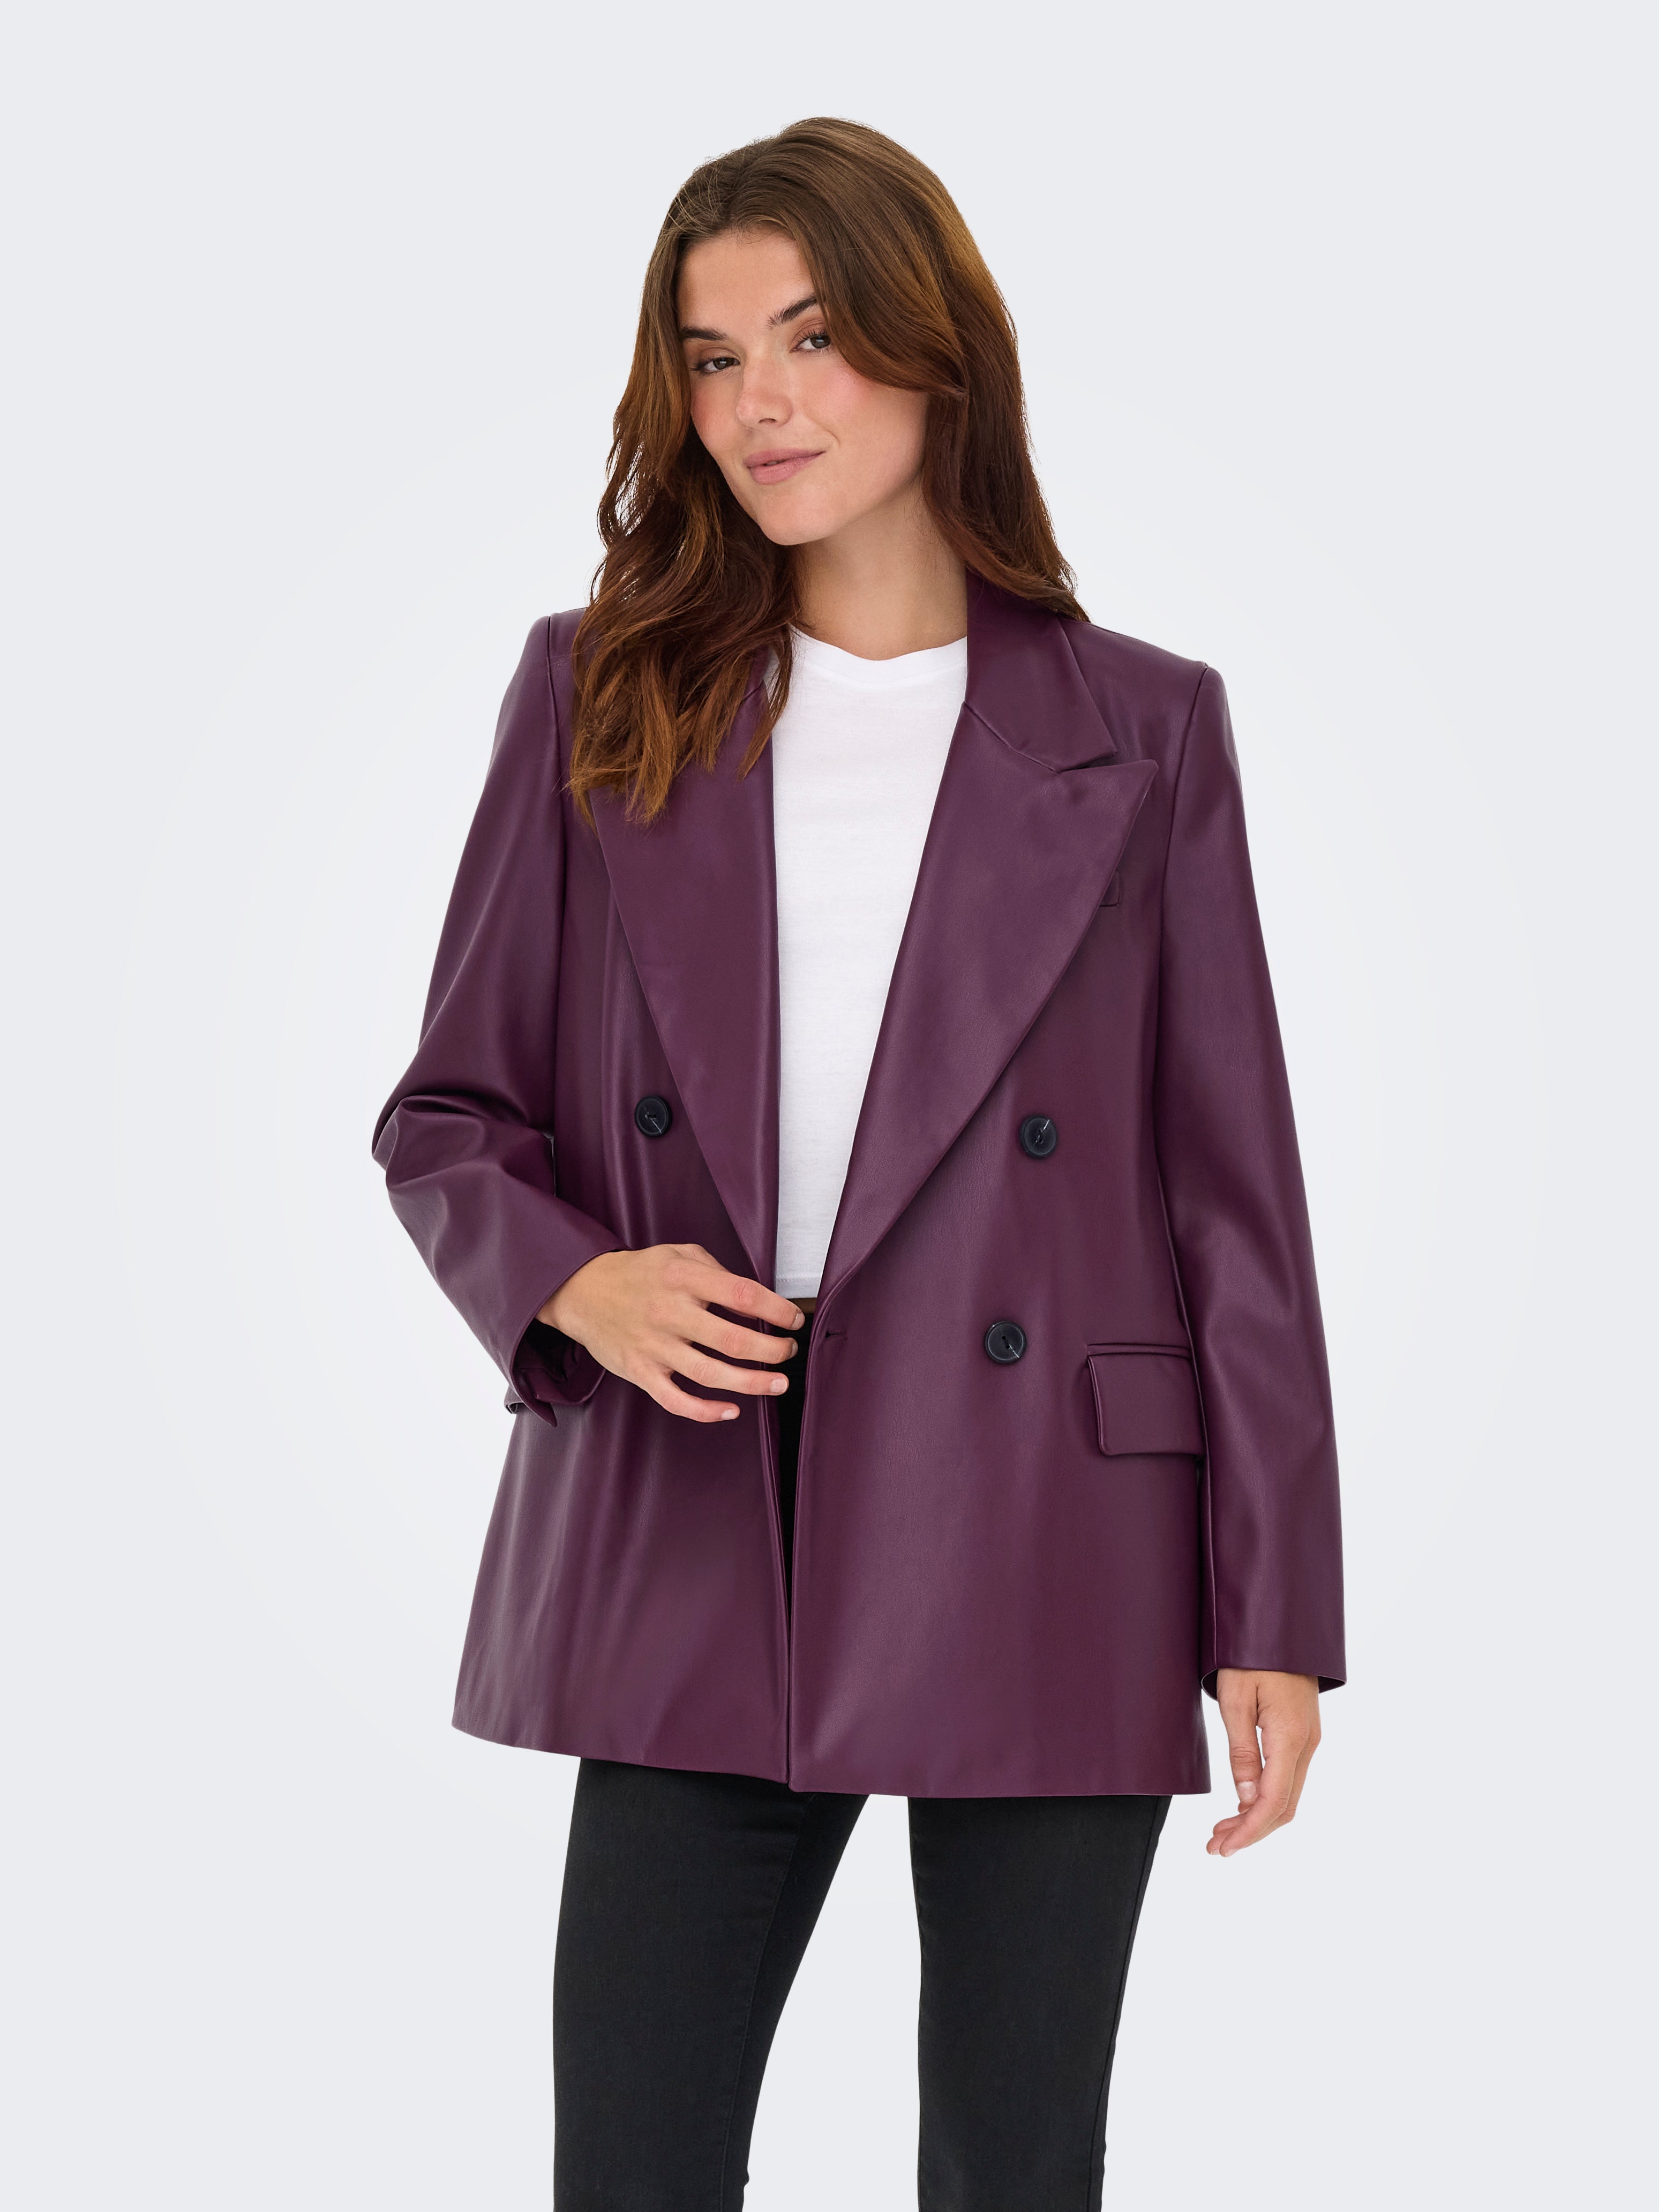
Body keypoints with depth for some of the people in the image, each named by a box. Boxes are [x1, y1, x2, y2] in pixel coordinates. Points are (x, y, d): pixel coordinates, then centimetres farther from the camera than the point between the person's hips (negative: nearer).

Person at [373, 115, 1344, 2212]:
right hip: (691, 1558, 1)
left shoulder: (1140, 731, 4)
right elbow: (446, 1116, 10)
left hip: (1050, 1564, 0)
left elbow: (1232, 1189, 3)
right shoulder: (597, 701, 7)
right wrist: (574, 1281, -12)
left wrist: (1273, 1619, 0)